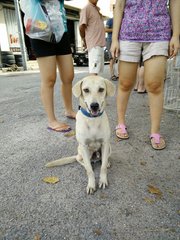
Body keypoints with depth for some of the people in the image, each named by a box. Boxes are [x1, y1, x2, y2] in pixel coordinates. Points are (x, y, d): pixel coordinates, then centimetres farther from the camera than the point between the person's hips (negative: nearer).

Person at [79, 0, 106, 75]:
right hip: (94, 44, -9)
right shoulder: (86, 8, -6)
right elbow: (81, 26, -13)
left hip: (100, 44, 9)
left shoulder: (97, 8, 20)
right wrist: (84, 41, -2)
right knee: (94, 71, -13)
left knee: (97, 69, 12)